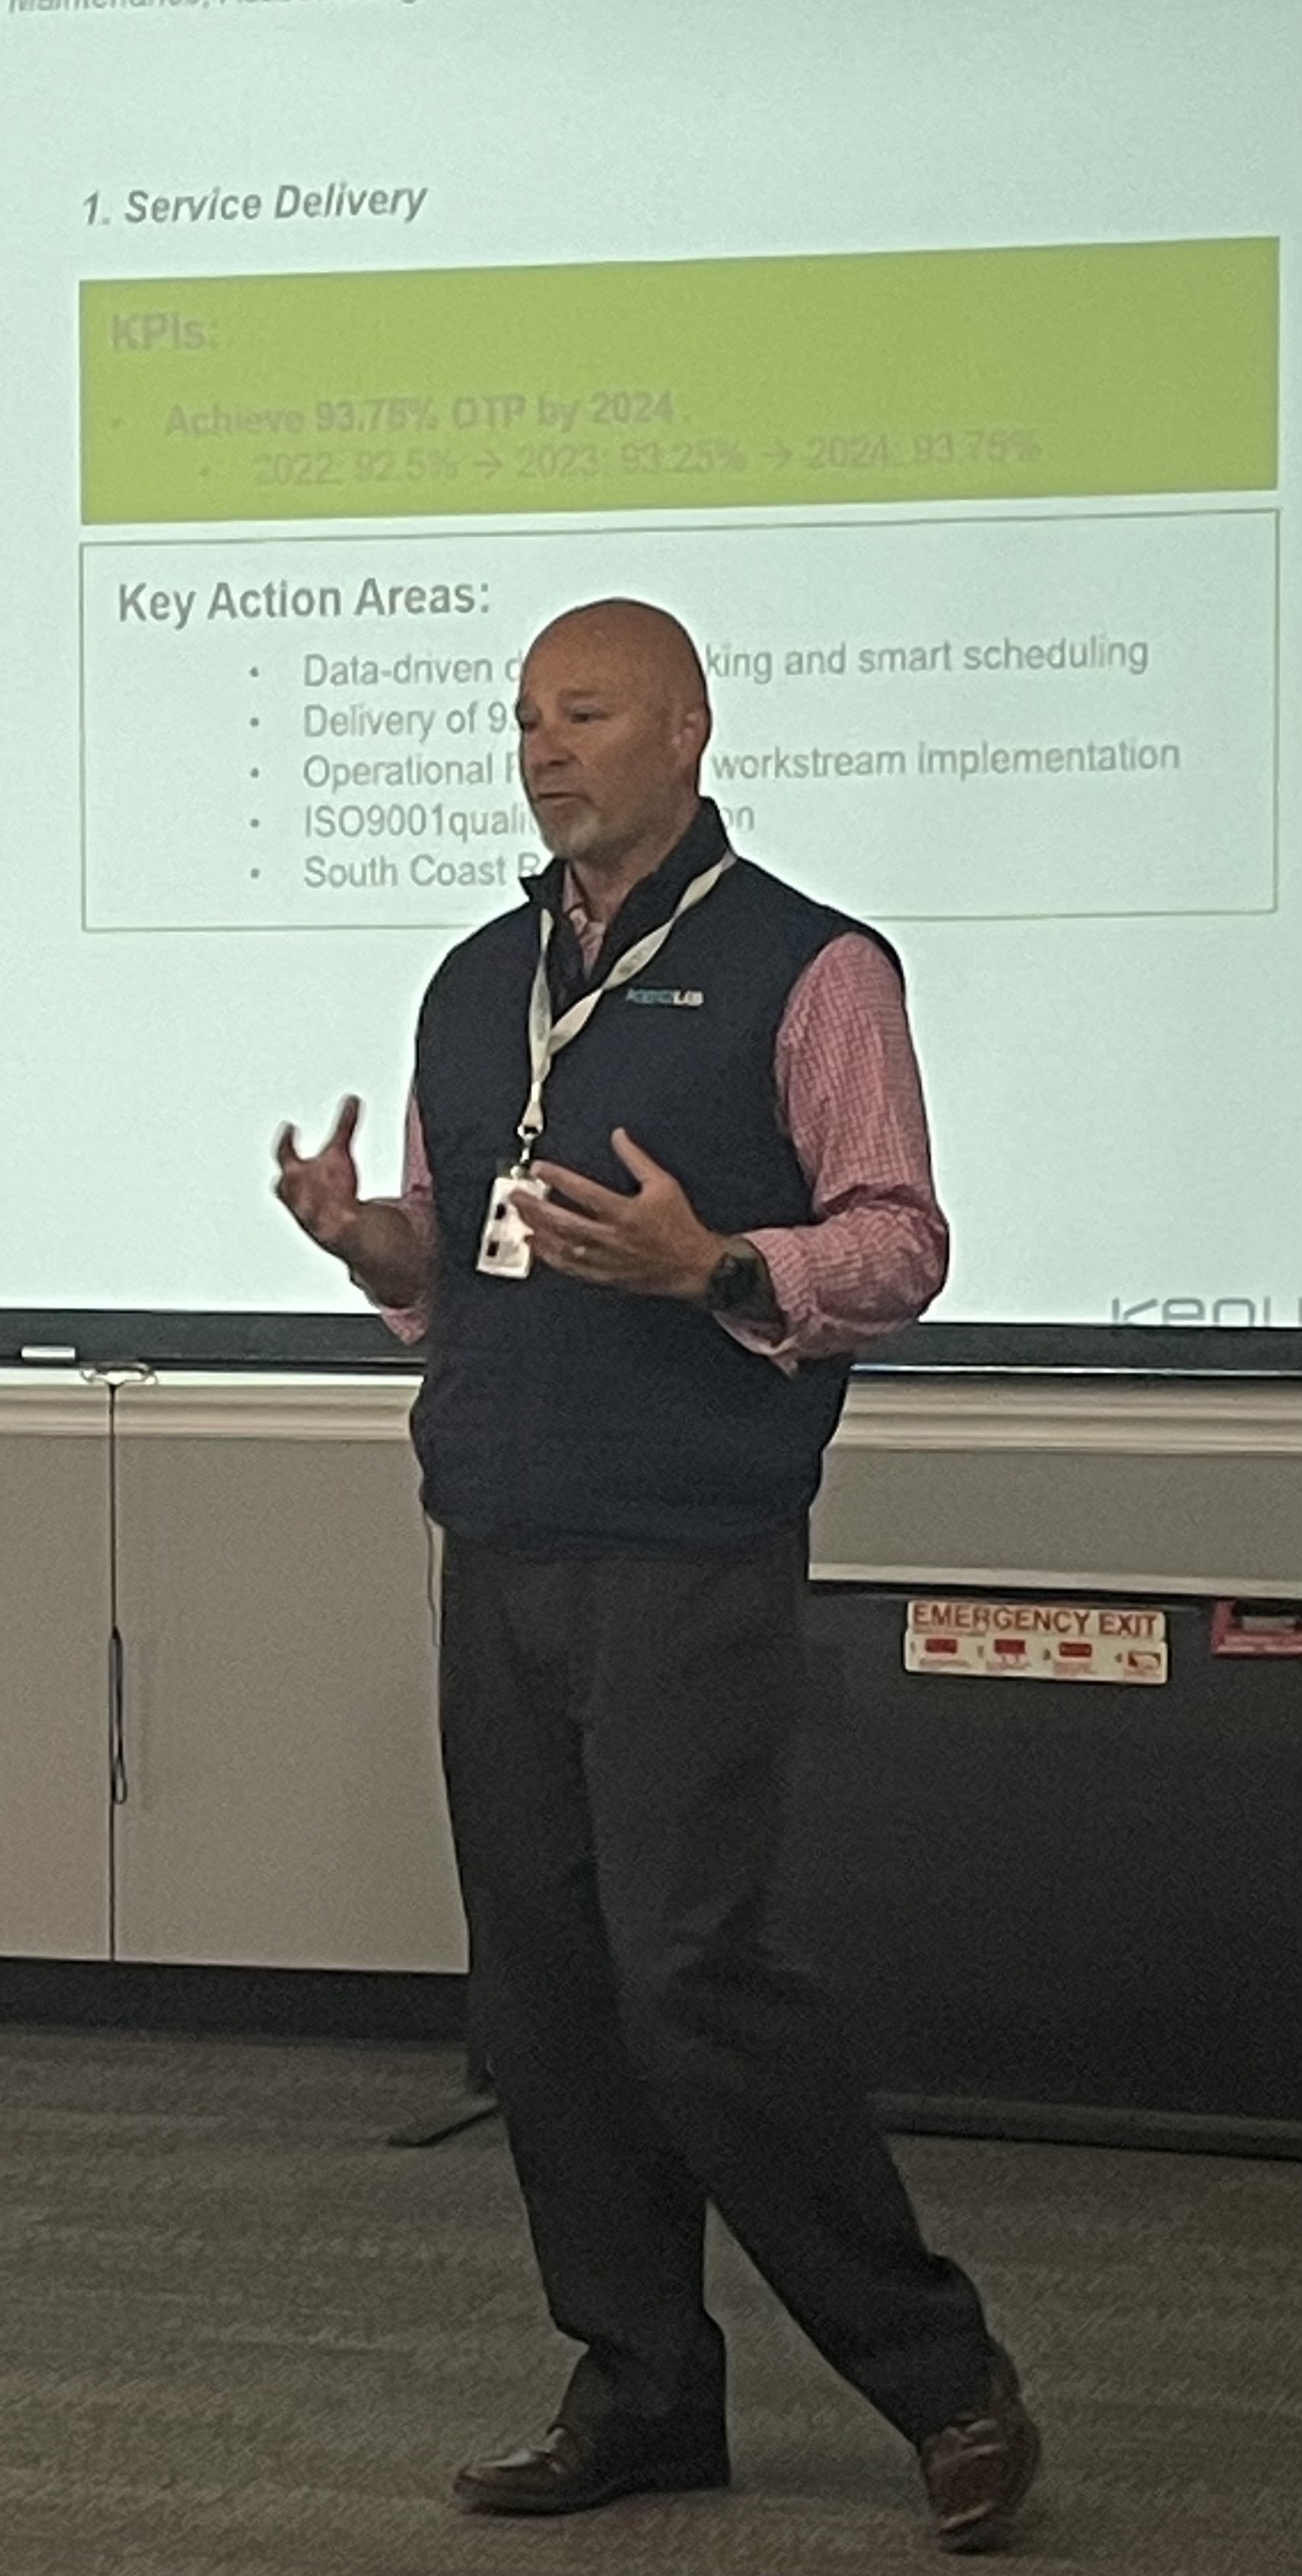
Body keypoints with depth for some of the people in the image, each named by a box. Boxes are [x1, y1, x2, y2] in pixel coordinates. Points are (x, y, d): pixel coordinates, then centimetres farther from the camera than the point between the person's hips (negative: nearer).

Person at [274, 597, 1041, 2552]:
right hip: (498, 1558, 7)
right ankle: (643, 2392, 17)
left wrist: (711, 1265, -22)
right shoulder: (477, 984, 18)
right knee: (539, 1987, 6)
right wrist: (360, 1233, 1)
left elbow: (900, 1240, -6)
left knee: (692, 1975, -11)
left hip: (689, 1563, -7)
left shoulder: (806, 969, -2)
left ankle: (941, 2376, 2)